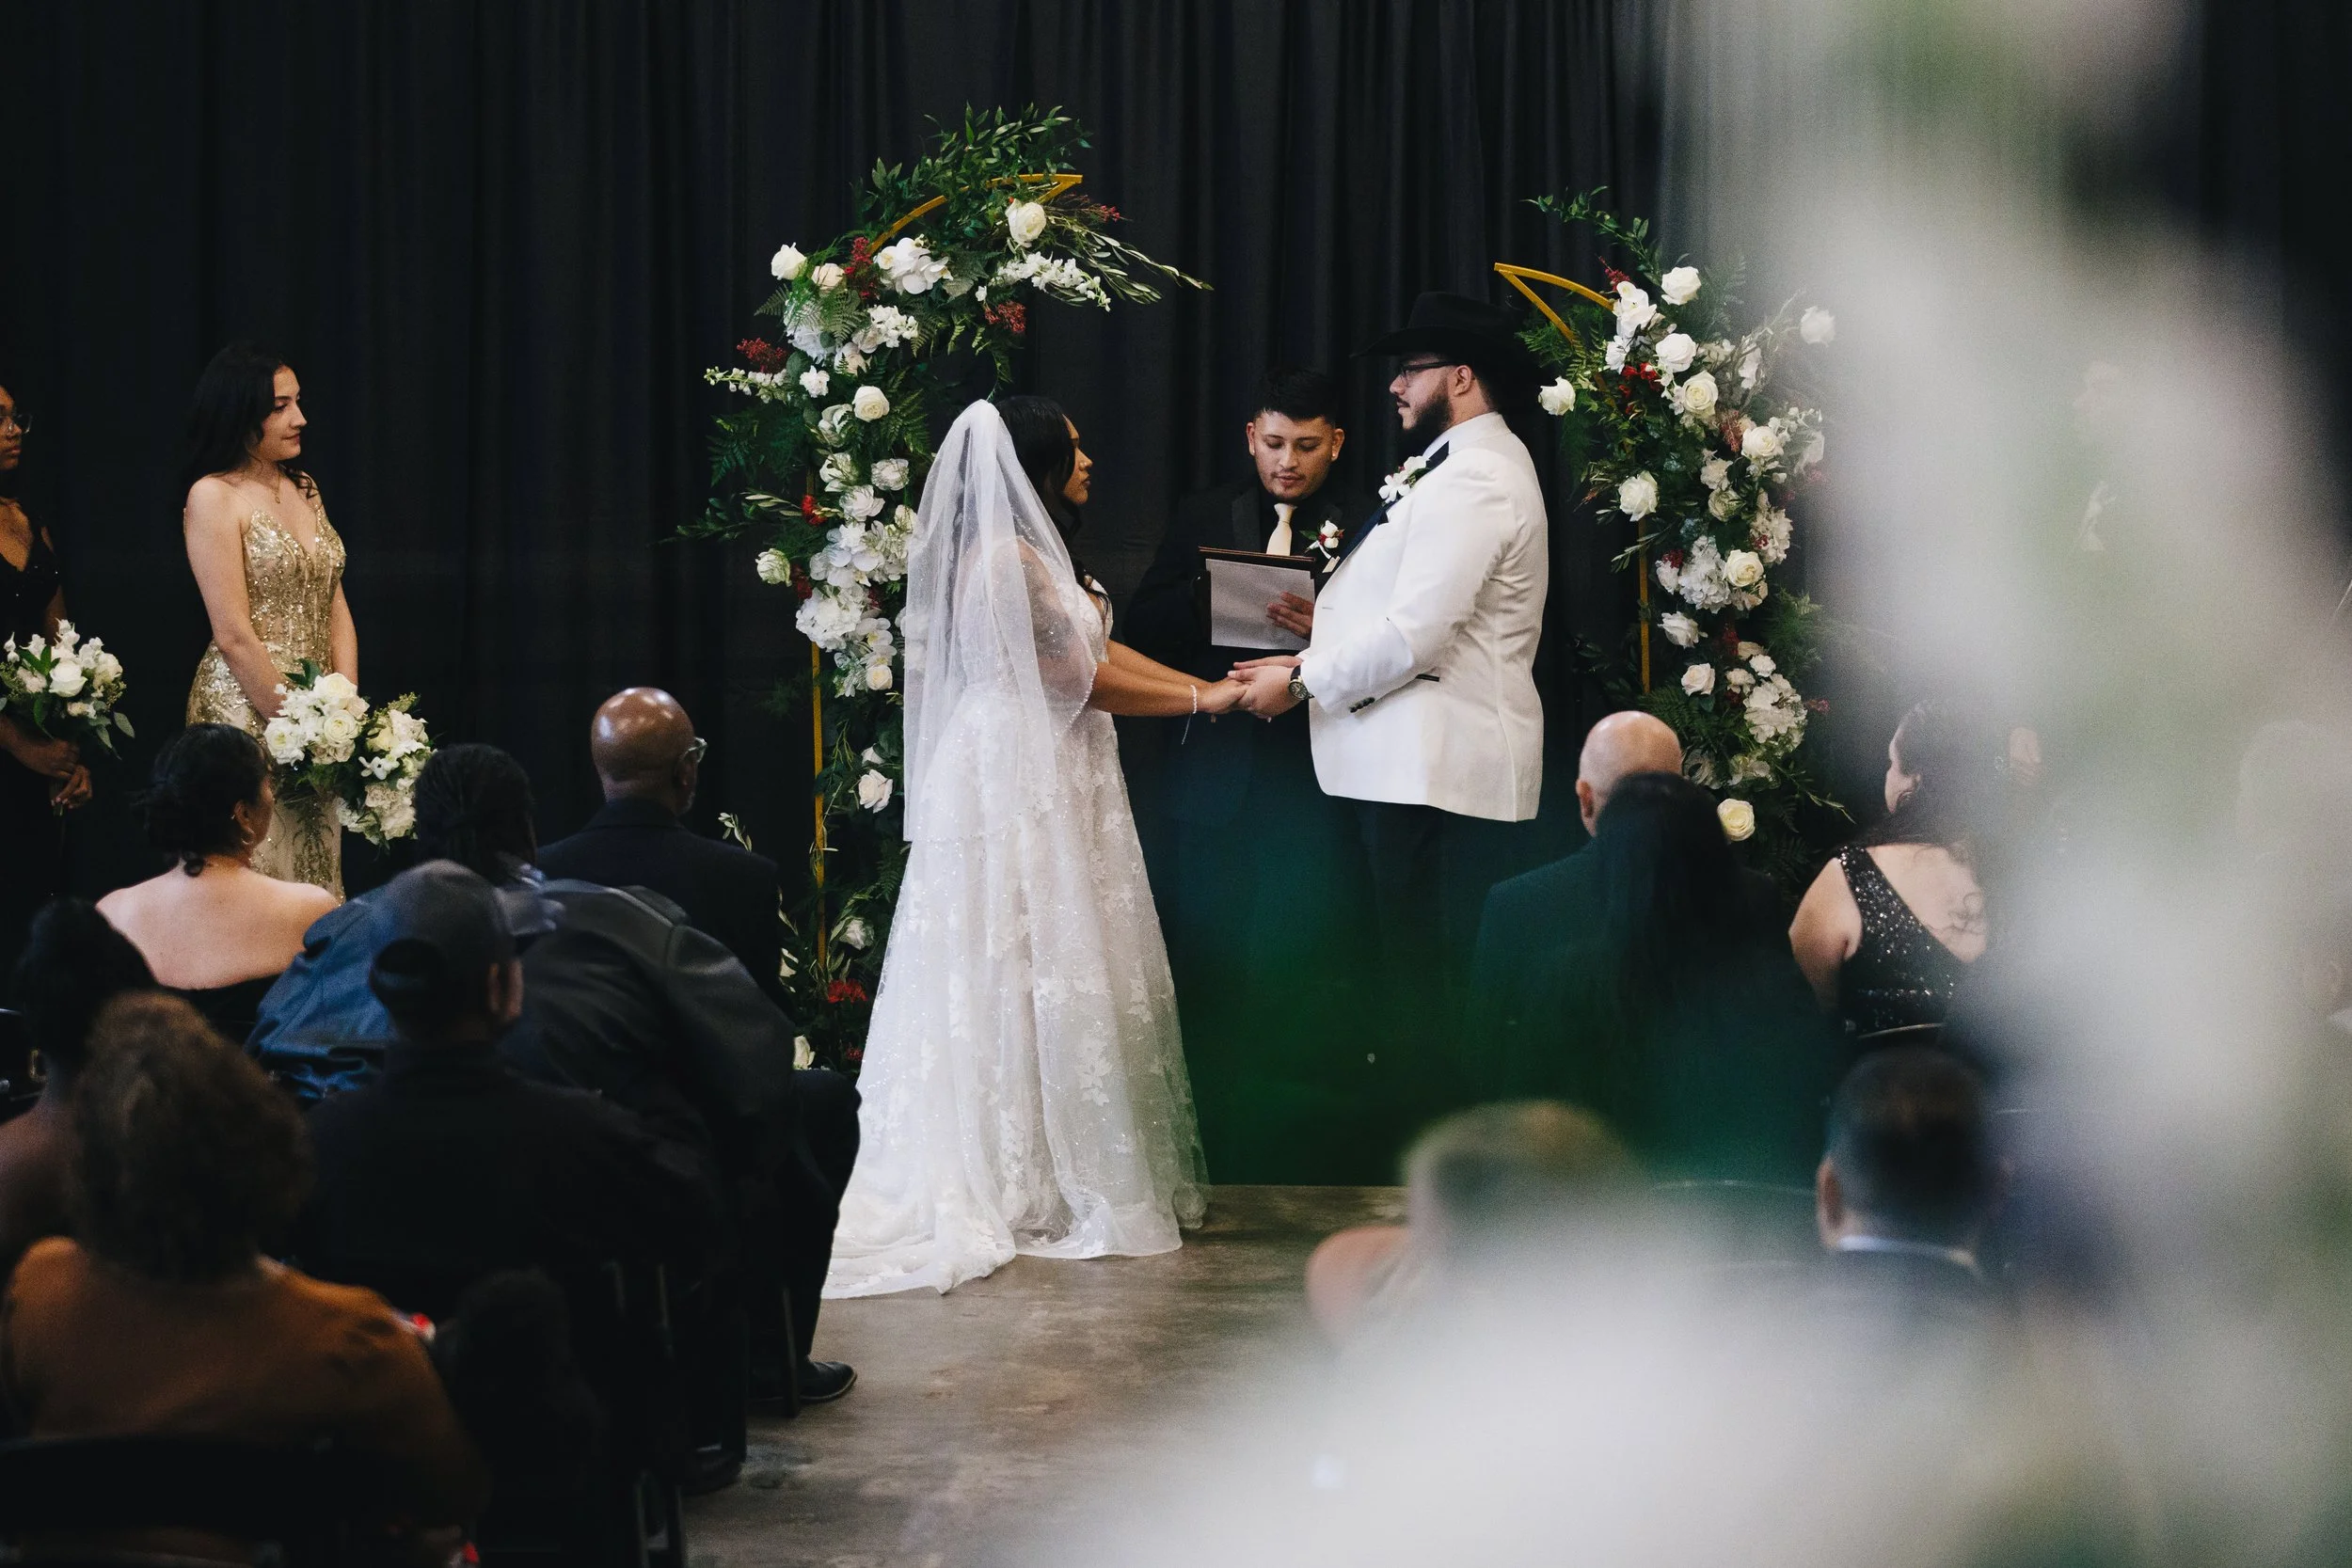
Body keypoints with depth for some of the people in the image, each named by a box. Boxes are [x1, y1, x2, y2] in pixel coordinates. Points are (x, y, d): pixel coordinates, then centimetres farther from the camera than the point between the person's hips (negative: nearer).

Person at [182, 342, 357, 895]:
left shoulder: (304, 489, 12)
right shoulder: (214, 496, -9)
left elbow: (336, 609, 10)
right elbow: (233, 636, -14)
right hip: (248, 714, -7)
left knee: (318, 877, 9)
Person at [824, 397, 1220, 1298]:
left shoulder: (1033, 554, 16)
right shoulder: (1005, 559, -18)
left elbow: (1098, 649, 14)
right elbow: (1079, 678, -17)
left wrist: (1213, 683, 7)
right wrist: (1204, 702, -9)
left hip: (1053, 785, 11)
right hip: (1018, 787, -11)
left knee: (1057, 973, 10)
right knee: (1026, 972, -5)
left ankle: (1047, 1173, 14)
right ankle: (1024, 1183, 0)